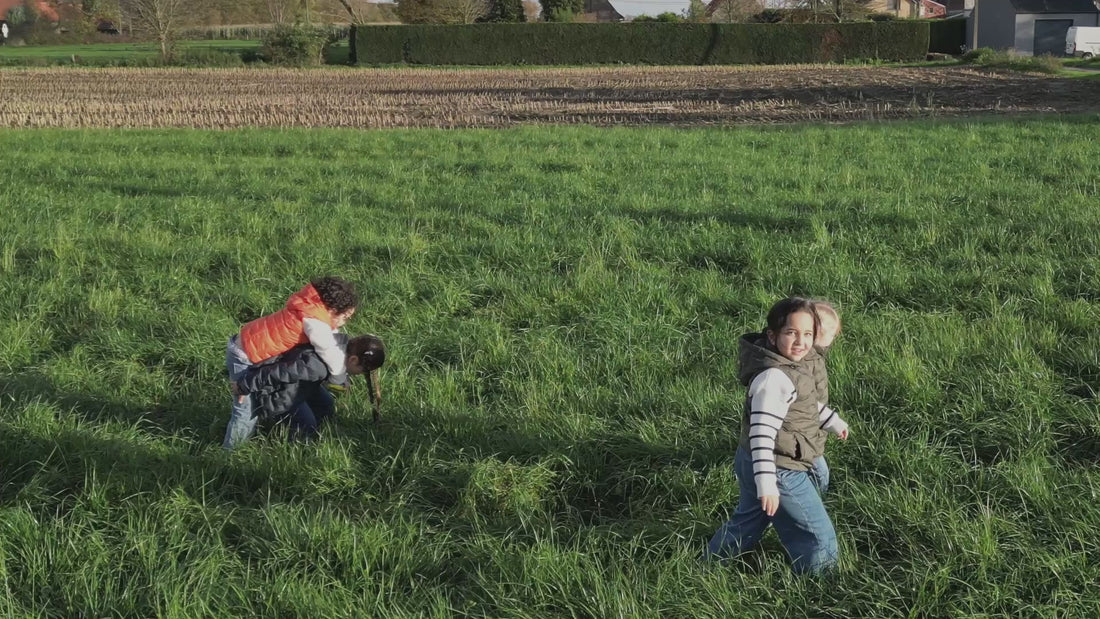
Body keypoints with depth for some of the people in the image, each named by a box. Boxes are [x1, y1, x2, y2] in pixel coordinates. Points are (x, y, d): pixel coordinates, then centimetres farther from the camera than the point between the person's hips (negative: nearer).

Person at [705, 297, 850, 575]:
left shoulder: (788, 366, 5)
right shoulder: (774, 378, -27)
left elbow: (804, 403, 26)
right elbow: (762, 432, -32)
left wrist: (831, 422, 40)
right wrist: (766, 483, -36)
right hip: (779, 472, -10)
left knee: (745, 525, 27)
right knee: (819, 538, 3)